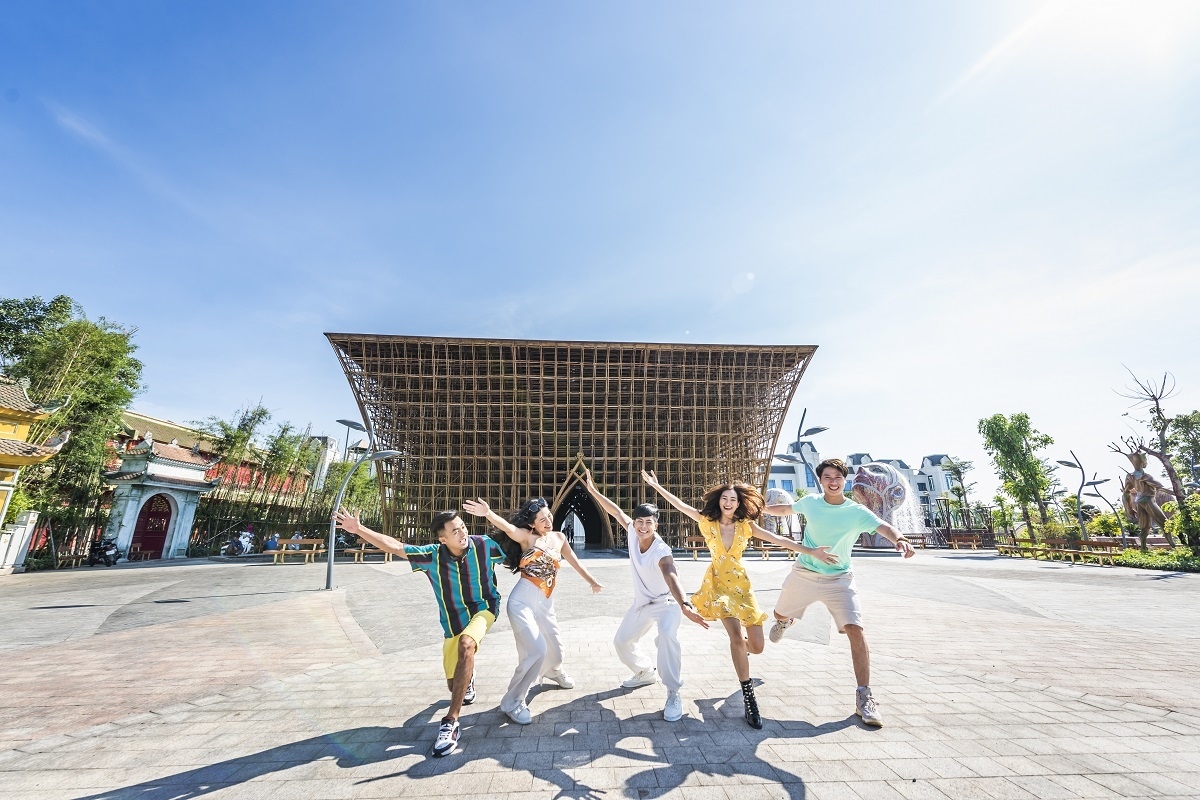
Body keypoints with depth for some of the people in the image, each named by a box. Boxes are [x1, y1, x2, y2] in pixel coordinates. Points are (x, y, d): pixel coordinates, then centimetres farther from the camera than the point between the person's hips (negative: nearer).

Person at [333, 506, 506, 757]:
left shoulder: (484, 545, -21)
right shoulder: (433, 555, -19)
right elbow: (395, 546, -18)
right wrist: (359, 529, -25)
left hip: (483, 608, -3)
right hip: (454, 621, 3)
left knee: (466, 644, -36)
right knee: (454, 685, 10)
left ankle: (451, 722, -26)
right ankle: (467, 675, 50)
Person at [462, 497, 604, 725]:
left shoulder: (559, 538, 5)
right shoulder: (527, 537, -12)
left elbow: (575, 563, 18)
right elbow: (508, 528, -34)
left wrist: (592, 581, 18)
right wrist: (488, 513, -53)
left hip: (545, 604, 6)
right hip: (522, 601, -6)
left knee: (555, 647, 19)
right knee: (537, 650, -17)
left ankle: (553, 671, 56)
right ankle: (513, 703, 3)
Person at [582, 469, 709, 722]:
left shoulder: (662, 551, -35)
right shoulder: (633, 533, -18)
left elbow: (671, 577, -53)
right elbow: (616, 511, -6)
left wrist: (684, 606, -70)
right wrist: (593, 490, -4)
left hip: (666, 602, -7)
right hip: (641, 603, 7)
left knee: (667, 635, -36)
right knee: (622, 641, 17)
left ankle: (674, 694, -22)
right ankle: (646, 673, 43)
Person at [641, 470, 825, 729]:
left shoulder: (746, 526, -1)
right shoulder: (708, 521, -5)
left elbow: (778, 540, -5)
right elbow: (680, 504, -7)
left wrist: (811, 551, -11)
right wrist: (656, 486, -10)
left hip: (741, 584, 2)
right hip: (718, 583, -2)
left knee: (756, 646, 2)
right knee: (737, 636, -19)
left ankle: (740, 648, 42)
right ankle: (749, 698, -3)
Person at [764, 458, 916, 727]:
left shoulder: (857, 512, -13)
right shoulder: (810, 502, -5)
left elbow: (885, 528, -29)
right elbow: (785, 509, 13)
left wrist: (900, 539, -50)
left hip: (839, 580, -2)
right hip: (803, 574, 2)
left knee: (855, 631, -18)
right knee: (780, 615, 18)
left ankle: (864, 698, -4)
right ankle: (785, 622, 58)